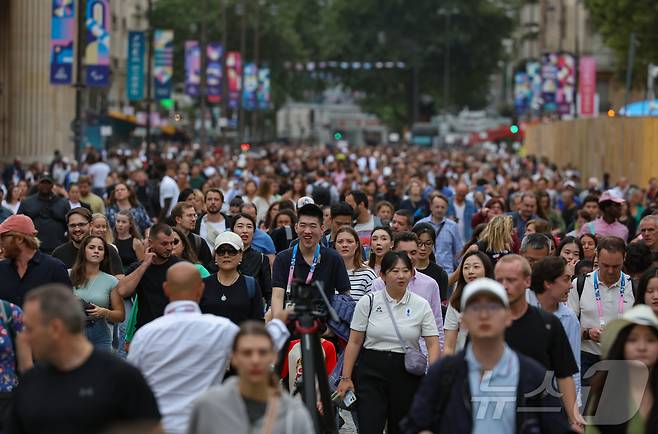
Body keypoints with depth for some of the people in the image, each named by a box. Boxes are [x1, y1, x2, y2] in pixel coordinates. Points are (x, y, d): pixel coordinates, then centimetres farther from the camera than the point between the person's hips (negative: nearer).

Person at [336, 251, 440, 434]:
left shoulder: (421, 305, 0)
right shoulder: (368, 302, -1)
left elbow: (433, 344, -2)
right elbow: (354, 342, 1)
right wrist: (346, 378, -1)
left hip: (407, 373, 2)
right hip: (372, 371, -2)